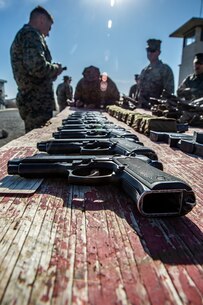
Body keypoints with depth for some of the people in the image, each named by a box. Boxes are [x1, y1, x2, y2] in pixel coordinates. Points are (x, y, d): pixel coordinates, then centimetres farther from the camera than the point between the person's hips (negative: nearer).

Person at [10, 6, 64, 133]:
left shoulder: (21, 35, 25)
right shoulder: (31, 34, -6)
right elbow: (38, 67, -23)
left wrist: (52, 72, 21)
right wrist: (56, 69, -3)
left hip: (29, 101, 10)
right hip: (38, 103, -10)